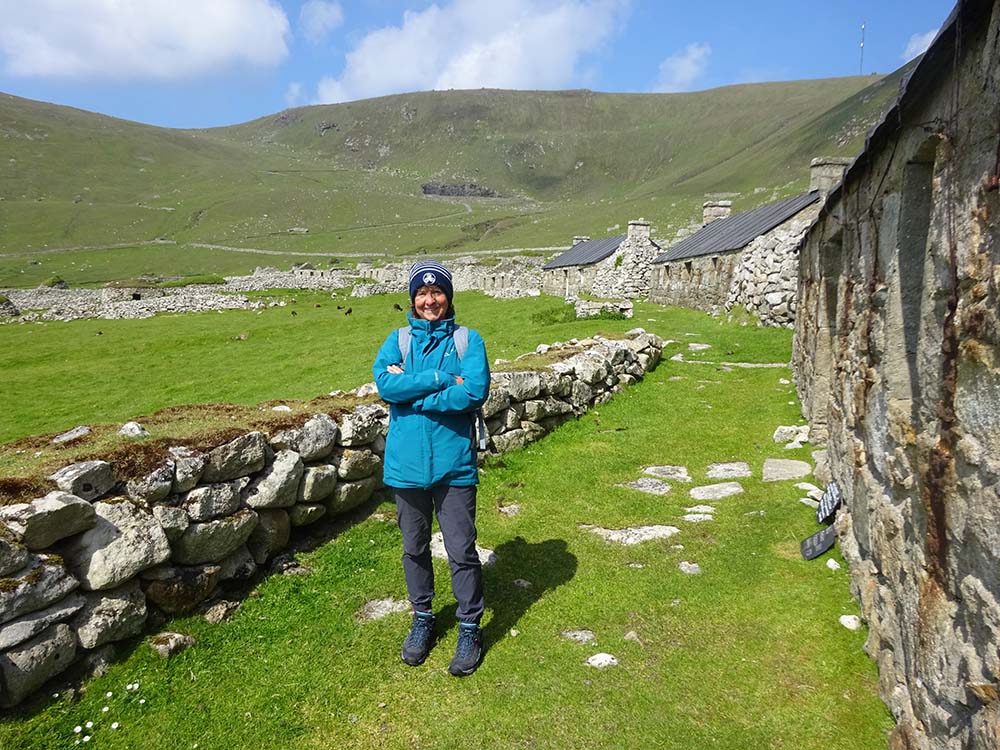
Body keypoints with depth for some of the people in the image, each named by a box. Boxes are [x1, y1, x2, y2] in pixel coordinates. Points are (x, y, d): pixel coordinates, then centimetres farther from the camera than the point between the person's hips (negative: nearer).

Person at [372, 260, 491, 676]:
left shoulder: (468, 340, -1)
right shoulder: (398, 340, 4)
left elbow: (476, 391, -18)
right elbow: (384, 383, -14)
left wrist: (411, 388, -14)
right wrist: (443, 380, -19)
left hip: (454, 464, -2)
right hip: (408, 464, 3)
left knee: (461, 550, 4)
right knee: (414, 547, 16)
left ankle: (470, 627, 24)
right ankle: (422, 619, 36)